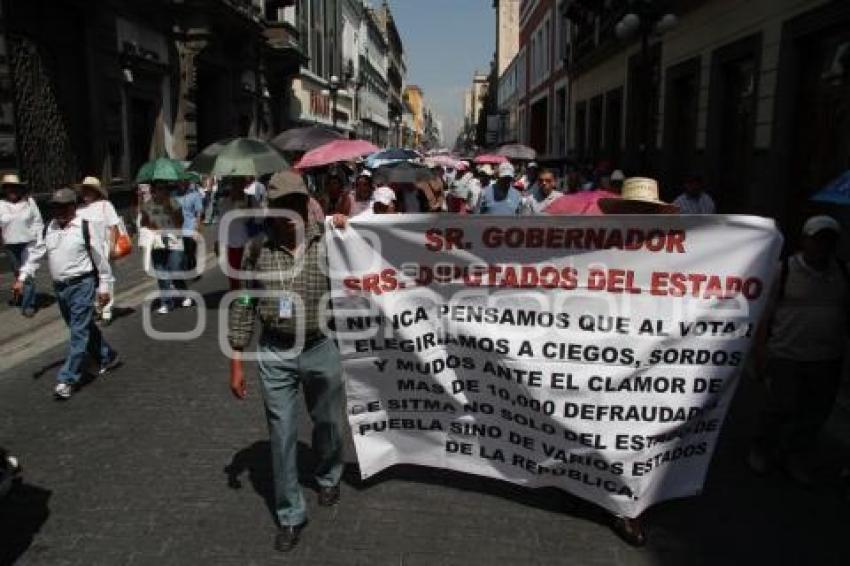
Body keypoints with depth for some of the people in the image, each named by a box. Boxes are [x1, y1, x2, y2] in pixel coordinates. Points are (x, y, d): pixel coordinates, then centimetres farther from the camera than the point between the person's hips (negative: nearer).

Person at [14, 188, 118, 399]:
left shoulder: (86, 227, -8)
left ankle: (67, 380, -4)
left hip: (82, 285, -7)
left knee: (79, 332, -7)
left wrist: (104, 286, -5)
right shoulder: (49, 229, 9)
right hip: (60, 287, 7)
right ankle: (107, 358, 35)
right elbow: (36, 254, 12)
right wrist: (22, 277, 0)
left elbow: (100, 258, -6)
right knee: (84, 328, 17)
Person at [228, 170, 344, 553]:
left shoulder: (328, 242, -8)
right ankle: (290, 516, 26)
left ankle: (328, 478, 49)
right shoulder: (256, 249, -5)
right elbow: (242, 306, 0)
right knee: (282, 436, 8)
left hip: (321, 348, 0)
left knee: (328, 423, 19)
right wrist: (236, 362, 1)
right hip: (275, 354, 0)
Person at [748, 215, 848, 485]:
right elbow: (766, 312, -3)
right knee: (780, 408, 4)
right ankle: (762, 451, 27)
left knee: (815, 413, 12)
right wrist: (760, 349, -5)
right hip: (787, 355, -3)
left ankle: (797, 457, 31)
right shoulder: (785, 270, -5)